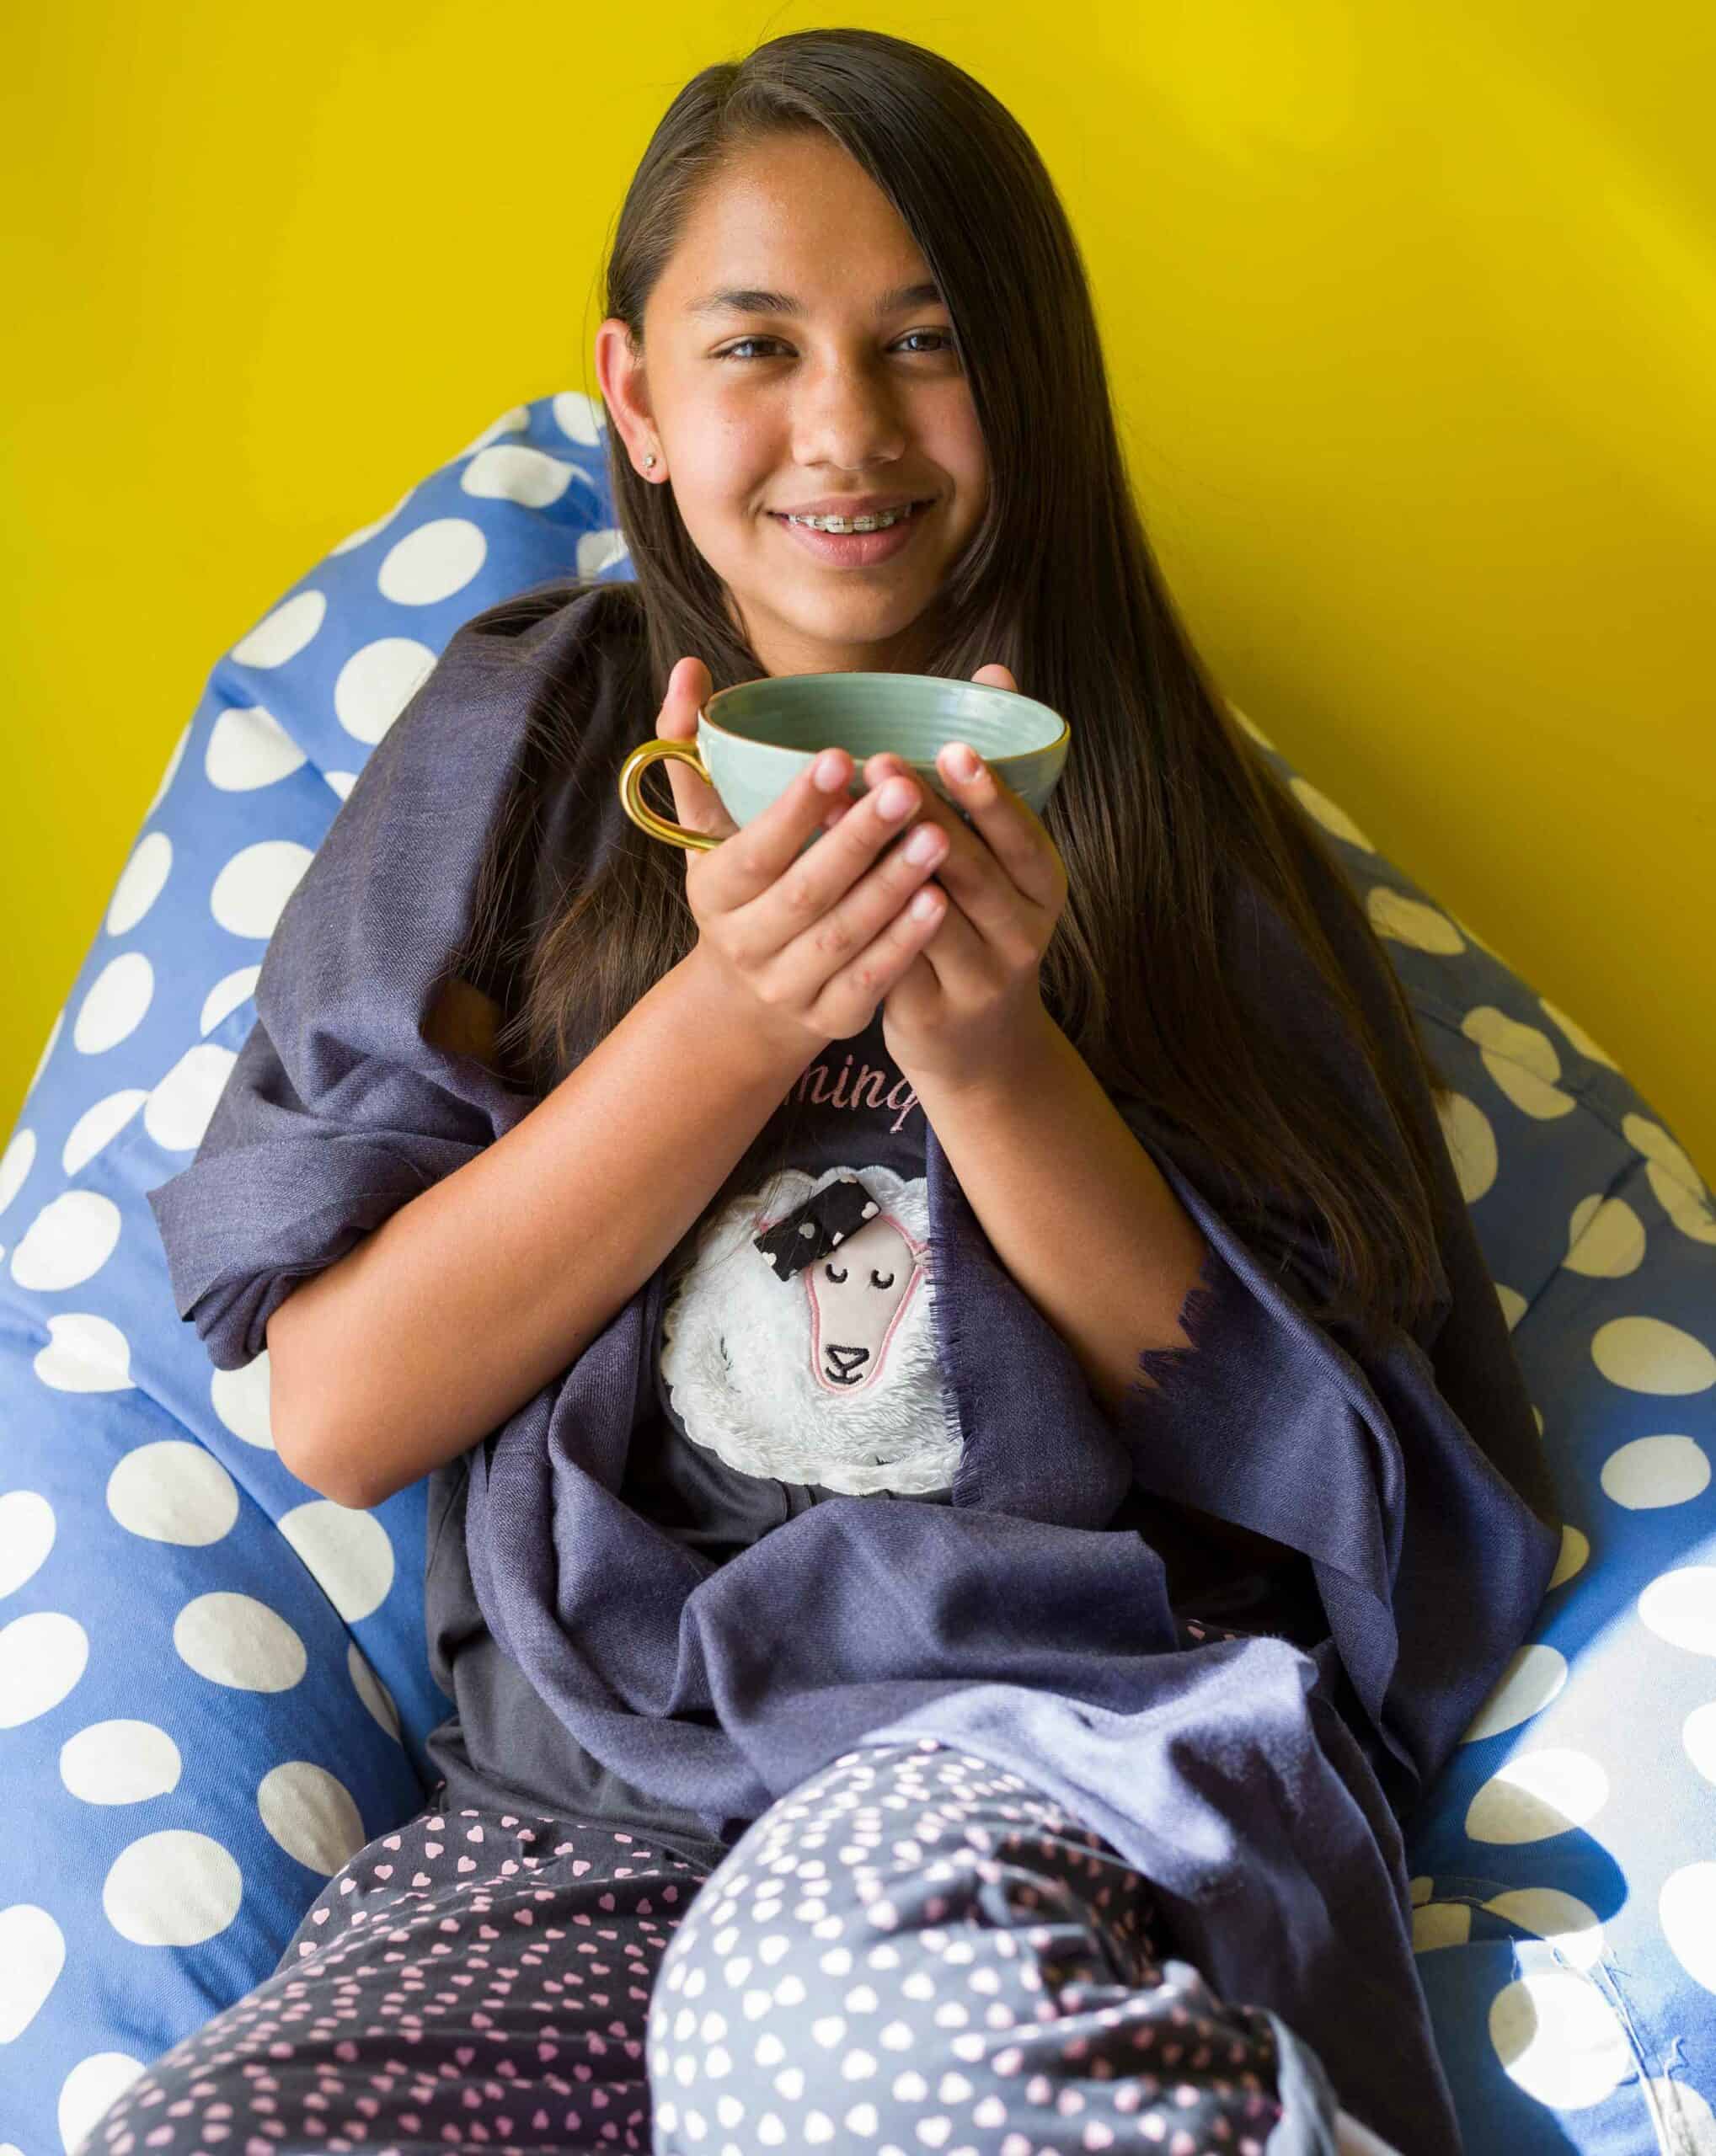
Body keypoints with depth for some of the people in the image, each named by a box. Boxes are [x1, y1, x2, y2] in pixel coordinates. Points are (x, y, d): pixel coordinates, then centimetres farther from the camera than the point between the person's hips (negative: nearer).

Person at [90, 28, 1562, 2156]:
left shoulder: (1160, 813, 6)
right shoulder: (516, 746, 7)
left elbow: (1324, 1461, 0)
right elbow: (332, 1408, -1)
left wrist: (997, 1057, -15)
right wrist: (732, 1018, -13)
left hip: (1080, 1733, -2)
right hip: (583, 1786, 2)